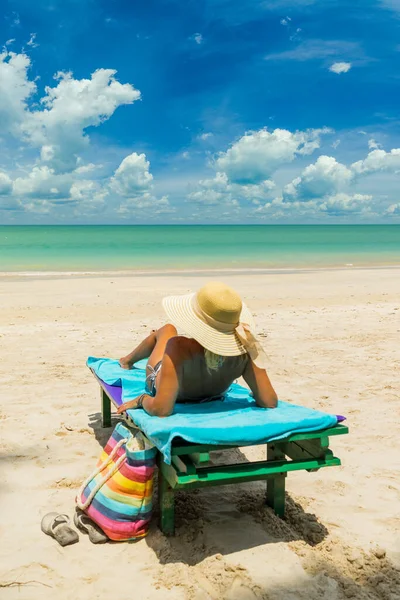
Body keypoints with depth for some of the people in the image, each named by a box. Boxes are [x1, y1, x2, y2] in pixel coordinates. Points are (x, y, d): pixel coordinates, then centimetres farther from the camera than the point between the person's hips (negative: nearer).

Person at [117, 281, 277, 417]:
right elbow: (270, 402, -34)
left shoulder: (179, 349, -49)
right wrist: (256, 395, -13)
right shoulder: (245, 348, -38)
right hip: (212, 396, 3)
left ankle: (128, 360, 63)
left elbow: (161, 409, -47)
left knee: (168, 329, 29)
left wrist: (141, 400, -27)